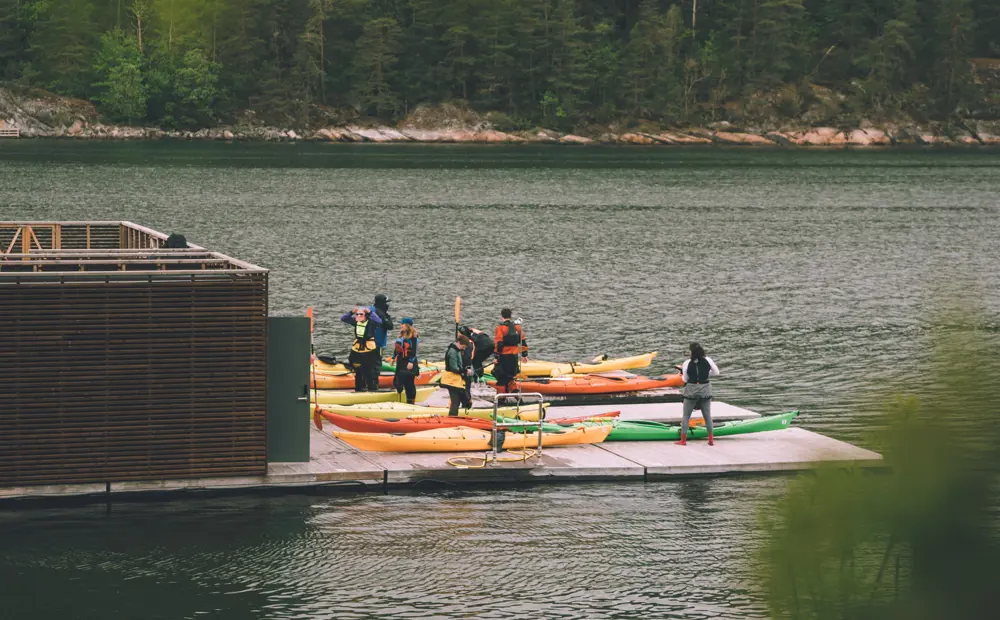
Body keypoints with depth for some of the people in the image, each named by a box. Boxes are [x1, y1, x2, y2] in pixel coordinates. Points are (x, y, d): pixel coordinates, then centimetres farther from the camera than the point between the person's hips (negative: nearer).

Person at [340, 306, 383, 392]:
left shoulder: (371, 322, -13)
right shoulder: (356, 322, 1)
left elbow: (379, 321, -32)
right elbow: (343, 318, 3)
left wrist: (370, 312, -29)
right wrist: (351, 312, -11)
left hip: (369, 350, -5)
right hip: (357, 350, 5)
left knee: (369, 372, 0)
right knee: (358, 372, 15)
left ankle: (372, 388, 10)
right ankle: (359, 388, 27)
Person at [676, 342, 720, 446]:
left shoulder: (687, 363, -12)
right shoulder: (707, 360, -7)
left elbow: (685, 379, -5)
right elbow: (716, 372, 3)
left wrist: (683, 373, 15)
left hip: (691, 391, -2)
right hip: (705, 390, 2)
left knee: (686, 415, 9)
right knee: (707, 415, 13)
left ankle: (683, 439, 8)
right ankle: (711, 439, 13)